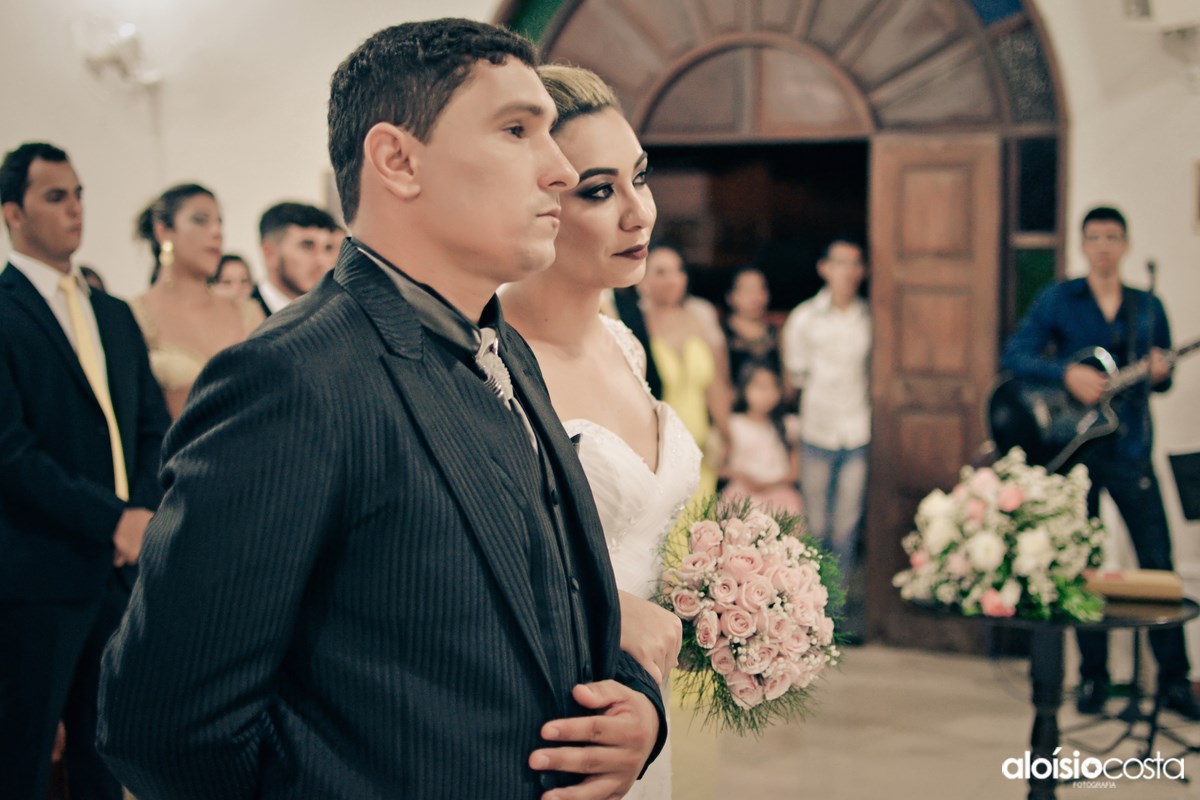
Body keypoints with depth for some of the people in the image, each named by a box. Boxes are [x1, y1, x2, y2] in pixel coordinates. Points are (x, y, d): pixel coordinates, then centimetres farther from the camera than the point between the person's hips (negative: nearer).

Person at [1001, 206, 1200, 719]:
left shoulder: (1147, 307, 11)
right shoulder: (1058, 299, 2)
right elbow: (1013, 356, -5)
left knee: (1158, 561, -3)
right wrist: (1067, 373, -19)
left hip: (1130, 450, 2)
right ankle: (1093, 678, 15)